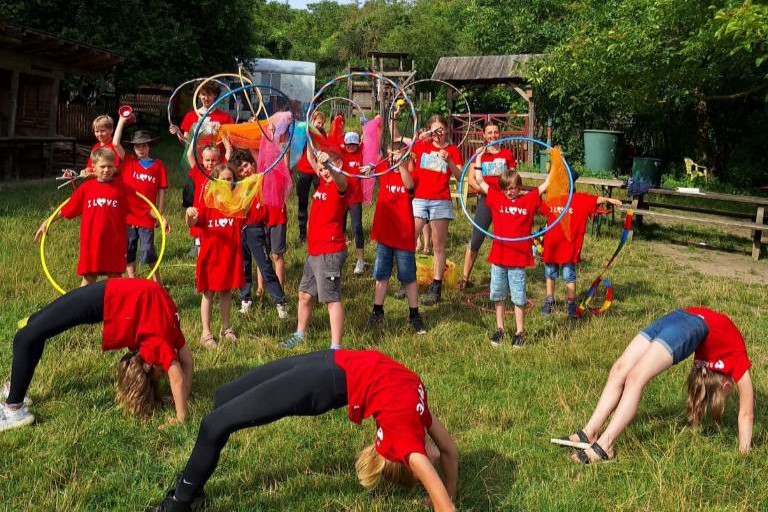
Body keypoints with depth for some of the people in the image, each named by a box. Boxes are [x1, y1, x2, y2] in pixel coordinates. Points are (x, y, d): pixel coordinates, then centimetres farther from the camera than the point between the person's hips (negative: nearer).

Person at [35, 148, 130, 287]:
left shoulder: (120, 188, -1)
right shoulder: (86, 188, 2)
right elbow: (67, 209, 7)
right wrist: (47, 222, 7)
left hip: (114, 242, 0)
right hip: (91, 241, 1)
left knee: (115, 277, 8)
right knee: (88, 277, 9)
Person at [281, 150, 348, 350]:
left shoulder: (340, 184, -13)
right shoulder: (323, 181, 12)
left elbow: (340, 179, -38)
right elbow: (311, 160, 23)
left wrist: (328, 164, -58)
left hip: (330, 253, -10)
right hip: (314, 251, 10)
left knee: (332, 298, -8)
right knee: (305, 294, 21)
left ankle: (336, 347, -6)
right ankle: (300, 334, 37)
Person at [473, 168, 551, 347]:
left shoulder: (529, 200, 2)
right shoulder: (496, 198, 5)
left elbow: (546, 185, 5)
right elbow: (480, 181, 8)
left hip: (519, 259, -2)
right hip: (498, 258, 2)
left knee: (519, 298, 5)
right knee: (498, 296, 12)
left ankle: (519, 333, 15)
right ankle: (499, 329, 25)